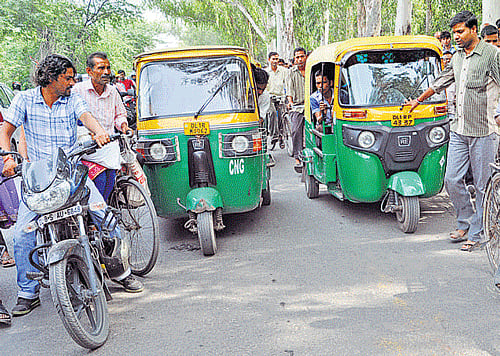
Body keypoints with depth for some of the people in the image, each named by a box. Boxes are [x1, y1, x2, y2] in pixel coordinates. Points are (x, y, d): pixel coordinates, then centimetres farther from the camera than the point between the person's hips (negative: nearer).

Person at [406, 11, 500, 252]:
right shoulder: (457, 57, 15)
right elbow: (441, 82, 29)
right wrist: (418, 100, 39)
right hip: (459, 130, 6)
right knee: (452, 179, 3)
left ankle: (476, 234, 14)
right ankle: (465, 221, 24)